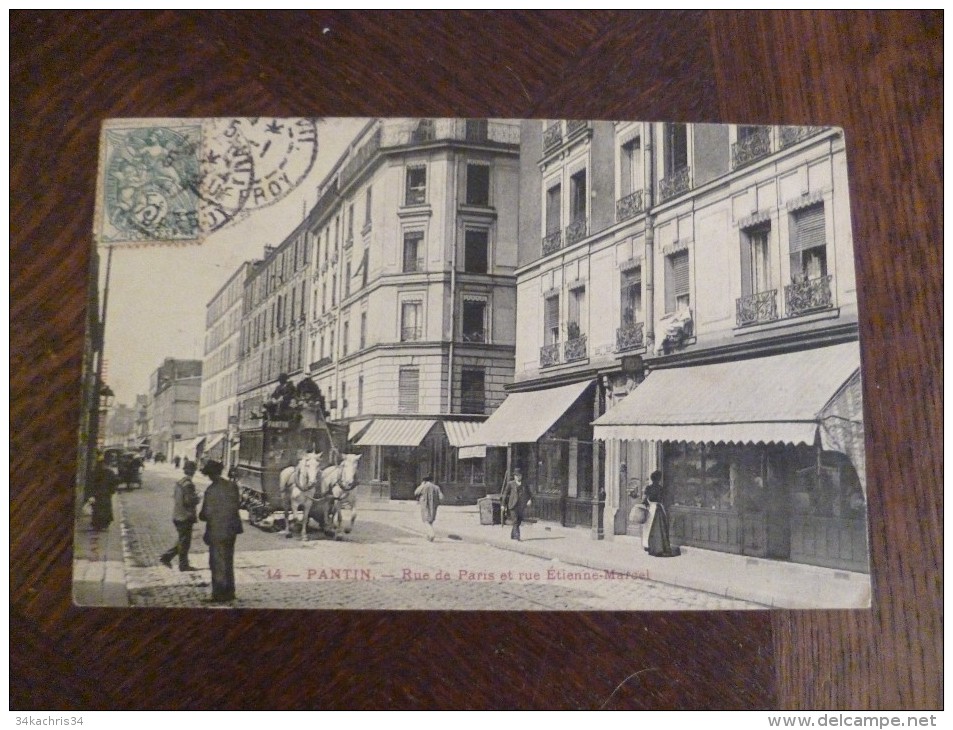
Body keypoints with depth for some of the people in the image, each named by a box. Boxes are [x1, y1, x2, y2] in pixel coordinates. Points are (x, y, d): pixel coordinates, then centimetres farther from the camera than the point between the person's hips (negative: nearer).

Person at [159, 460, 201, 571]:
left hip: (177, 515, 9)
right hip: (185, 517, -9)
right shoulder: (188, 484, -20)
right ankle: (183, 565, 11)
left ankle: (166, 557, 18)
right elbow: (188, 501, -25)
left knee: (182, 540, 20)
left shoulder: (179, 482, 8)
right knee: (184, 541, 2)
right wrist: (197, 499, -6)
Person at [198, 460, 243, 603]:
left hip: (217, 532, -6)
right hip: (231, 530, 6)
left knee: (218, 564, 6)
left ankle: (219, 594, 12)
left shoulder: (211, 491, -19)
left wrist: (202, 515, 5)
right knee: (228, 562, 18)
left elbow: (205, 514, -15)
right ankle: (229, 592, 26)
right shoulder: (232, 486, -2)